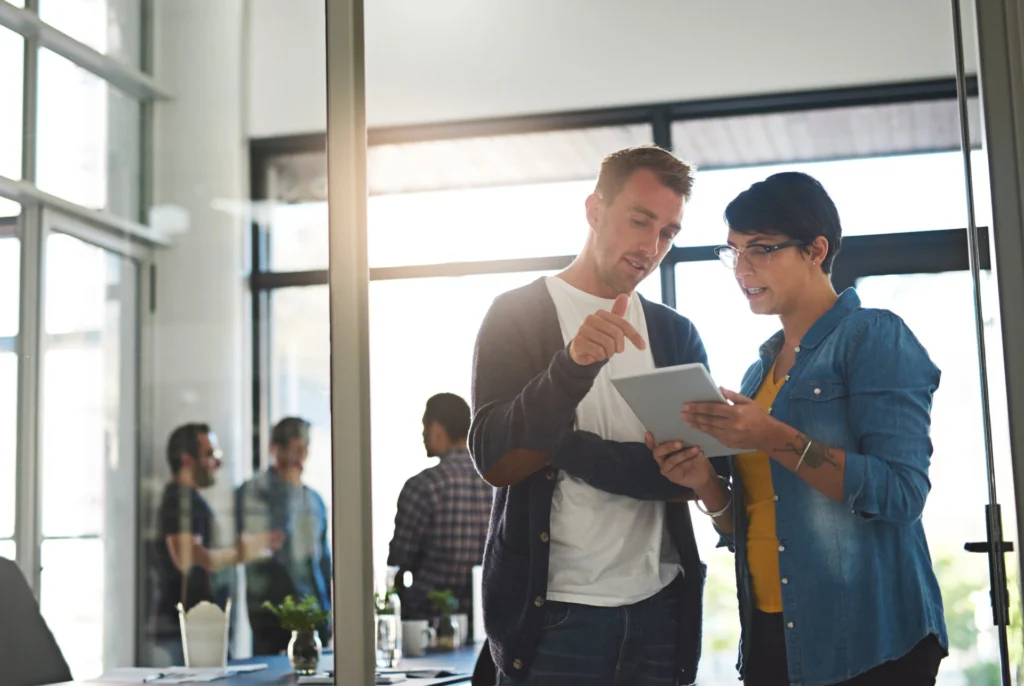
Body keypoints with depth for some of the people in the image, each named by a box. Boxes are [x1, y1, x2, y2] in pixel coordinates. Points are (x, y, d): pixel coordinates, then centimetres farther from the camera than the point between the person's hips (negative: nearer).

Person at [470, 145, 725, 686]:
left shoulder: (677, 335, 9)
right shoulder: (517, 315, -1)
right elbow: (495, 462, -11)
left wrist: (563, 445, -12)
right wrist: (573, 366, -25)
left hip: (659, 606, 3)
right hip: (550, 610, -3)